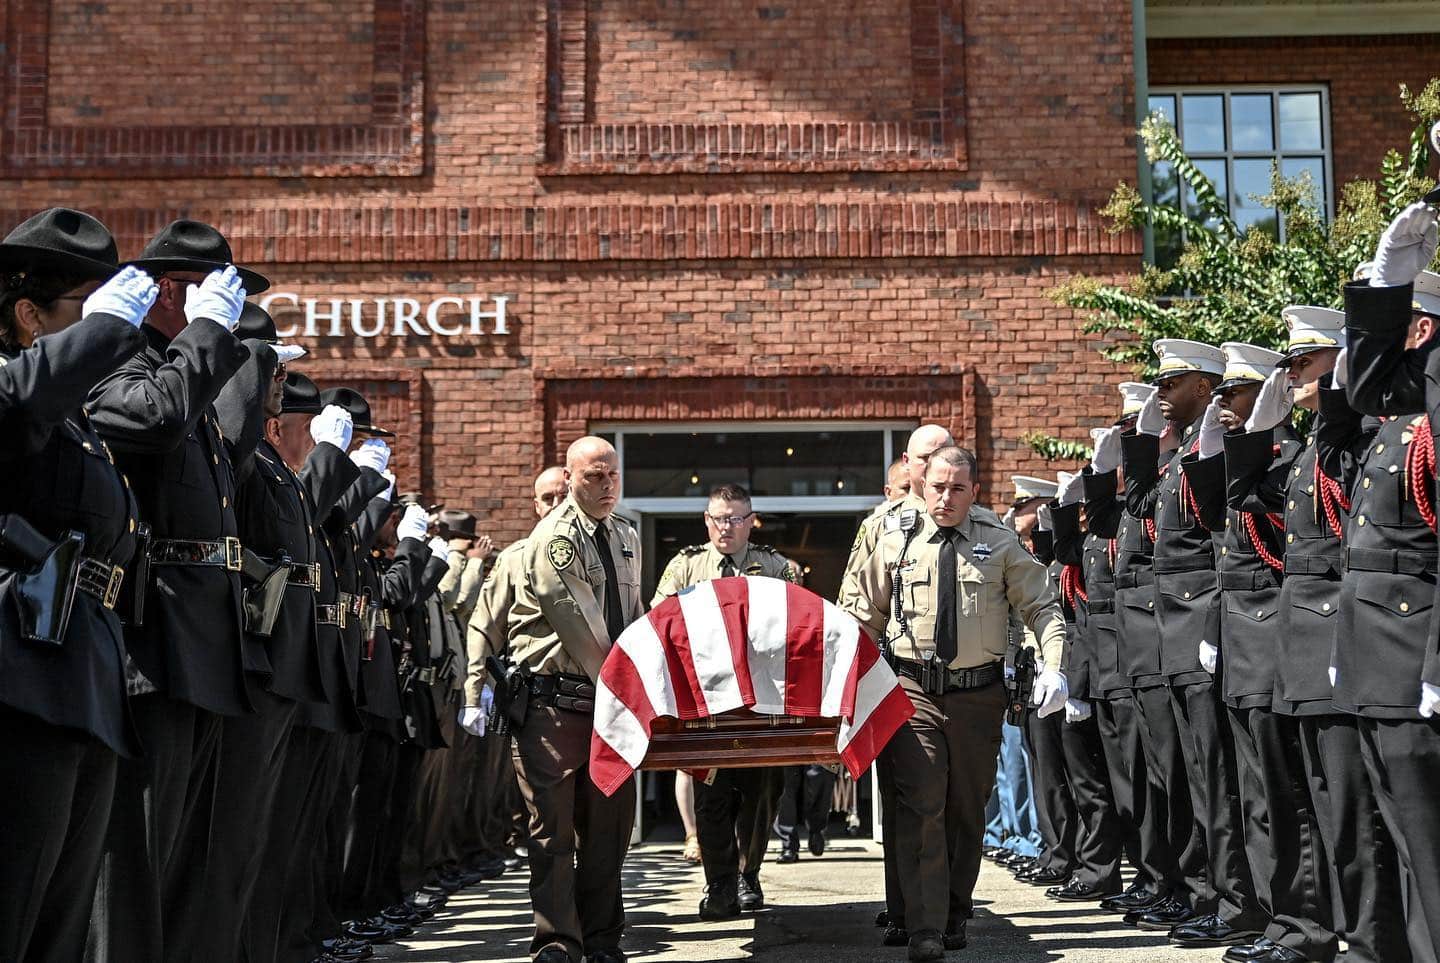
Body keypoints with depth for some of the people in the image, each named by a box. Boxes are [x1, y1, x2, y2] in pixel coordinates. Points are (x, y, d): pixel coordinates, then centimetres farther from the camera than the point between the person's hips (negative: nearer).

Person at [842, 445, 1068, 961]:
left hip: (978, 692, 1)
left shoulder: (1000, 544, 4)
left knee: (967, 807, 11)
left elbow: (1041, 606, 5)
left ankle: (955, 912, 29)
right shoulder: (895, 544, 4)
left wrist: (1054, 668, -9)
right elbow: (863, 617, 11)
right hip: (914, 691, -1)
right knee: (920, 807, -11)